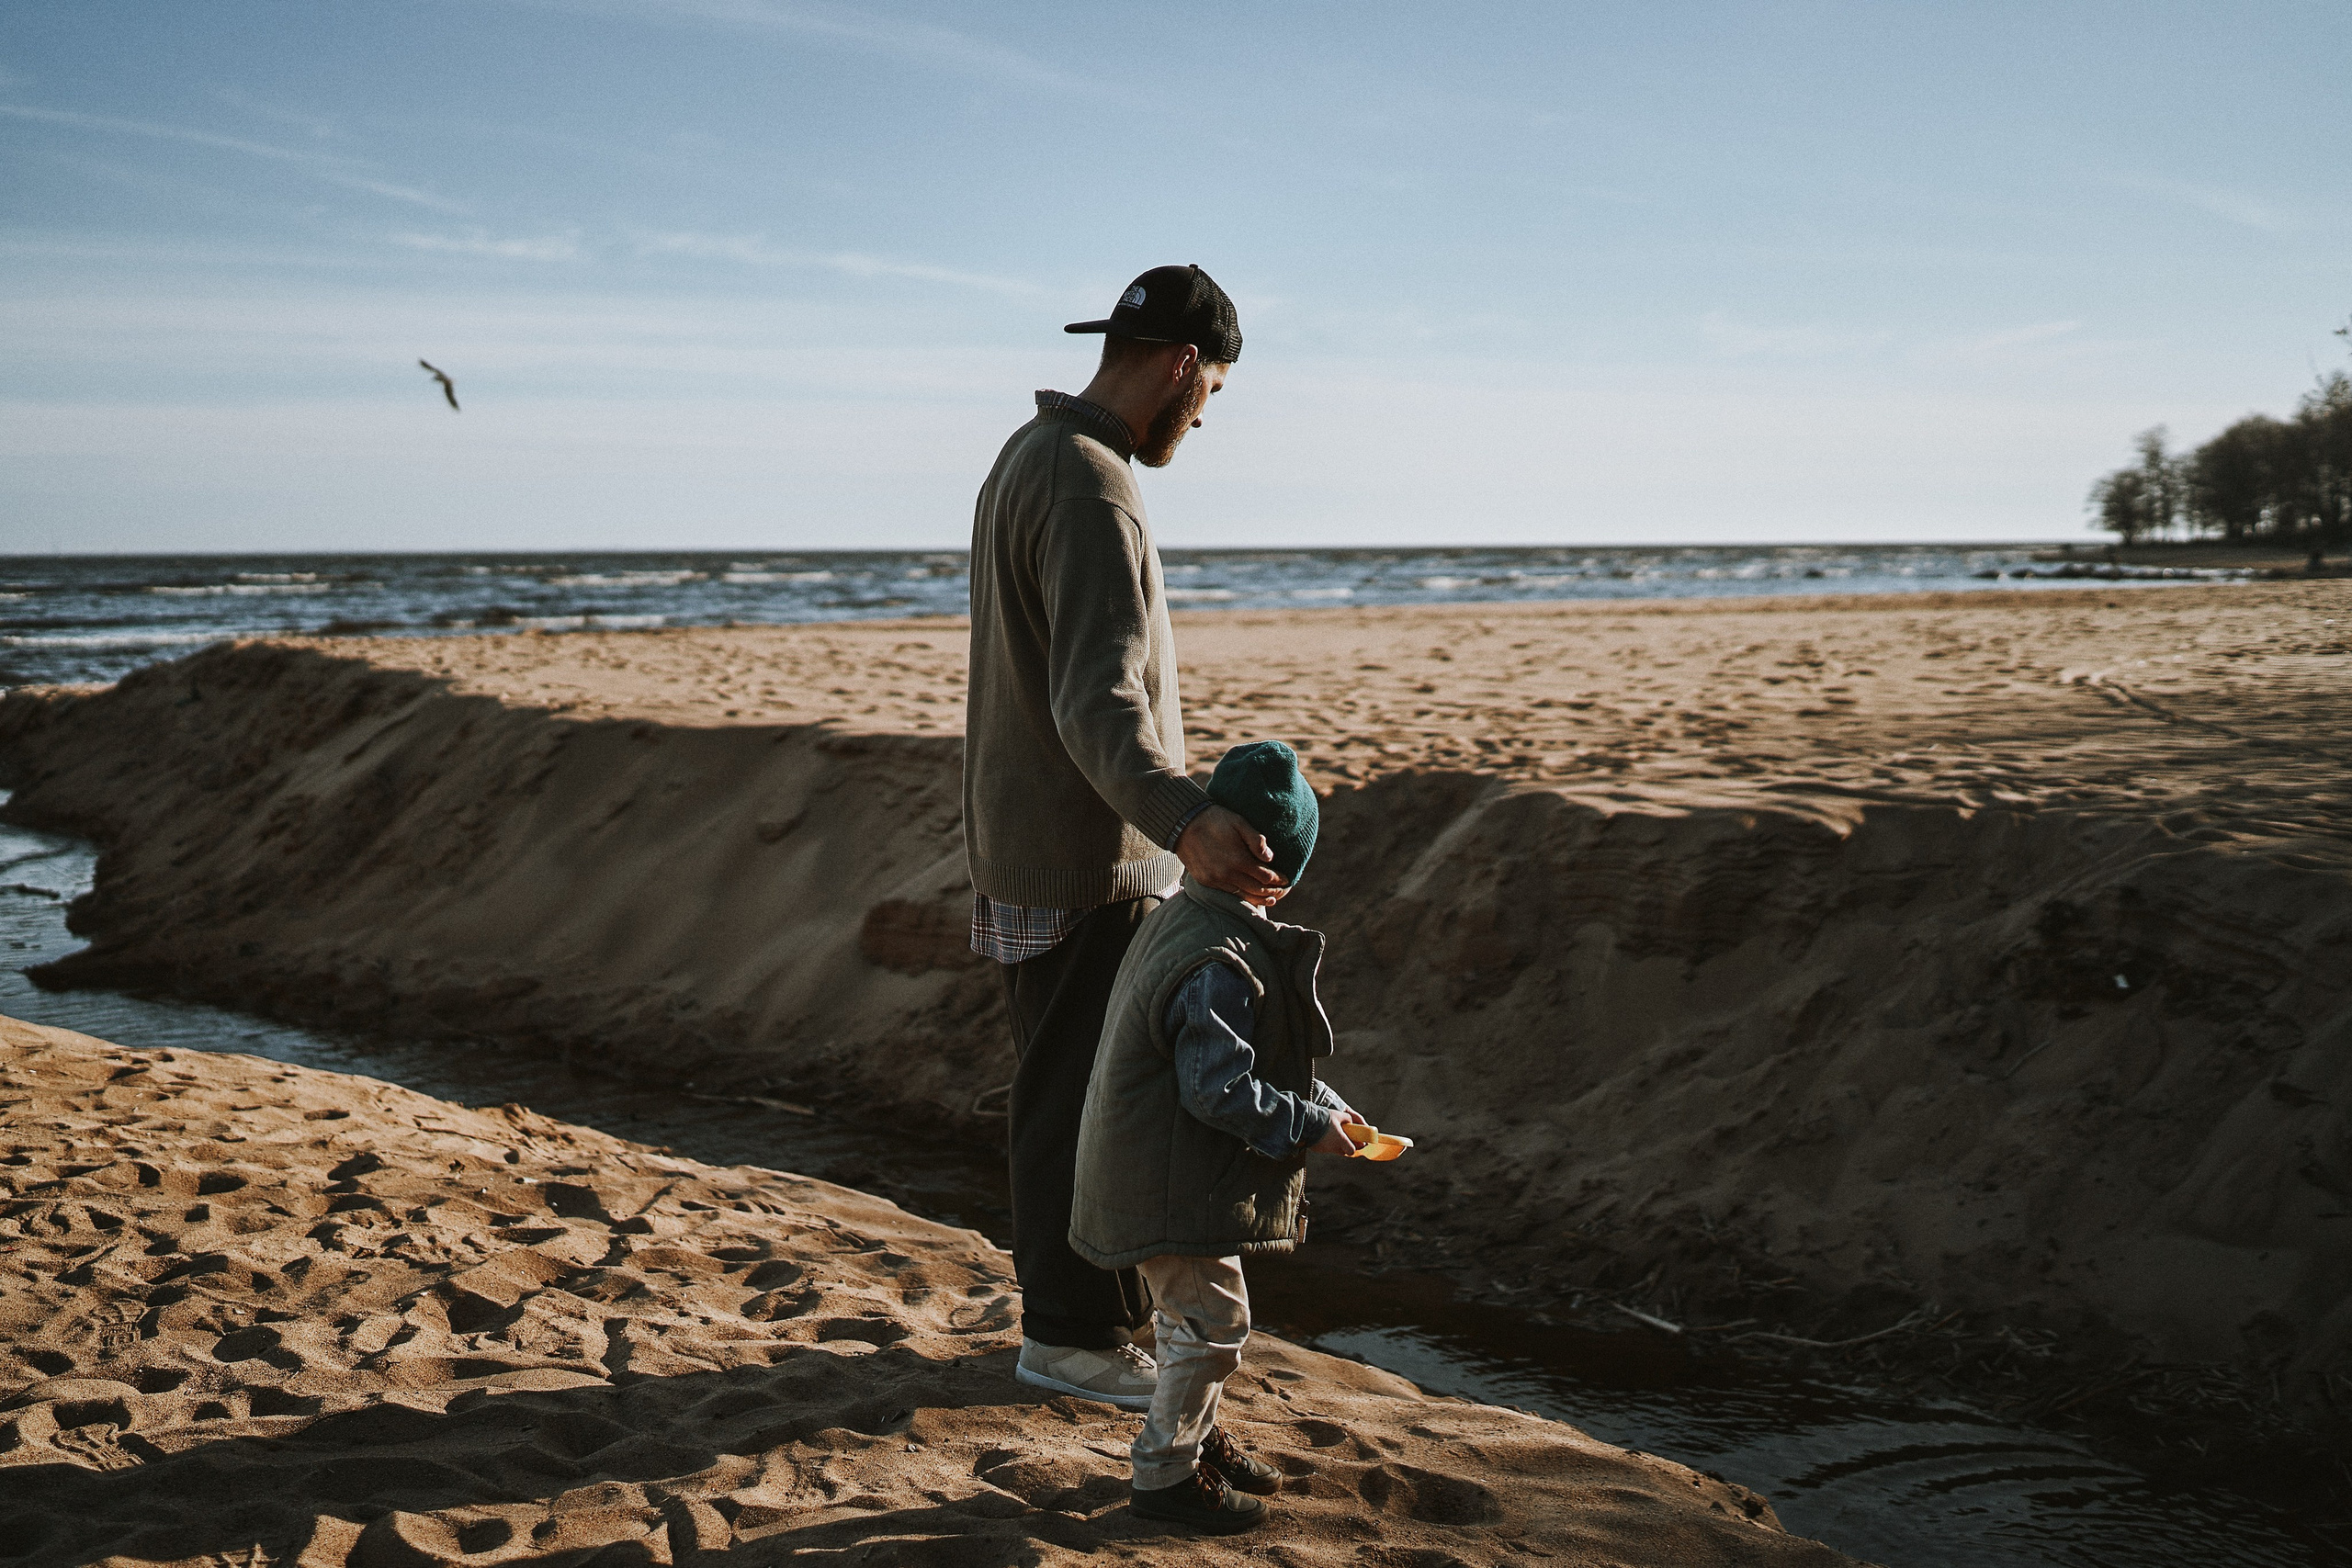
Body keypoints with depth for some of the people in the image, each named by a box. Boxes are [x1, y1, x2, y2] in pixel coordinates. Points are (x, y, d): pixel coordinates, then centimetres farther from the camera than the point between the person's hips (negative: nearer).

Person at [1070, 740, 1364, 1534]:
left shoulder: (1183, 920, 6)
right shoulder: (1219, 965, -28)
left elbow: (1258, 1056, 15)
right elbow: (1219, 1091, -28)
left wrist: (1329, 1107, 9)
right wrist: (1310, 1126, -17)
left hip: (1162, 1166, 10)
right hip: (1174, 1186, -10)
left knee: (1192, 1311, 24)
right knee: (1214, 1319, 2)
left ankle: (1195, 1434, 40)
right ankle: (1164, 1471, 14)